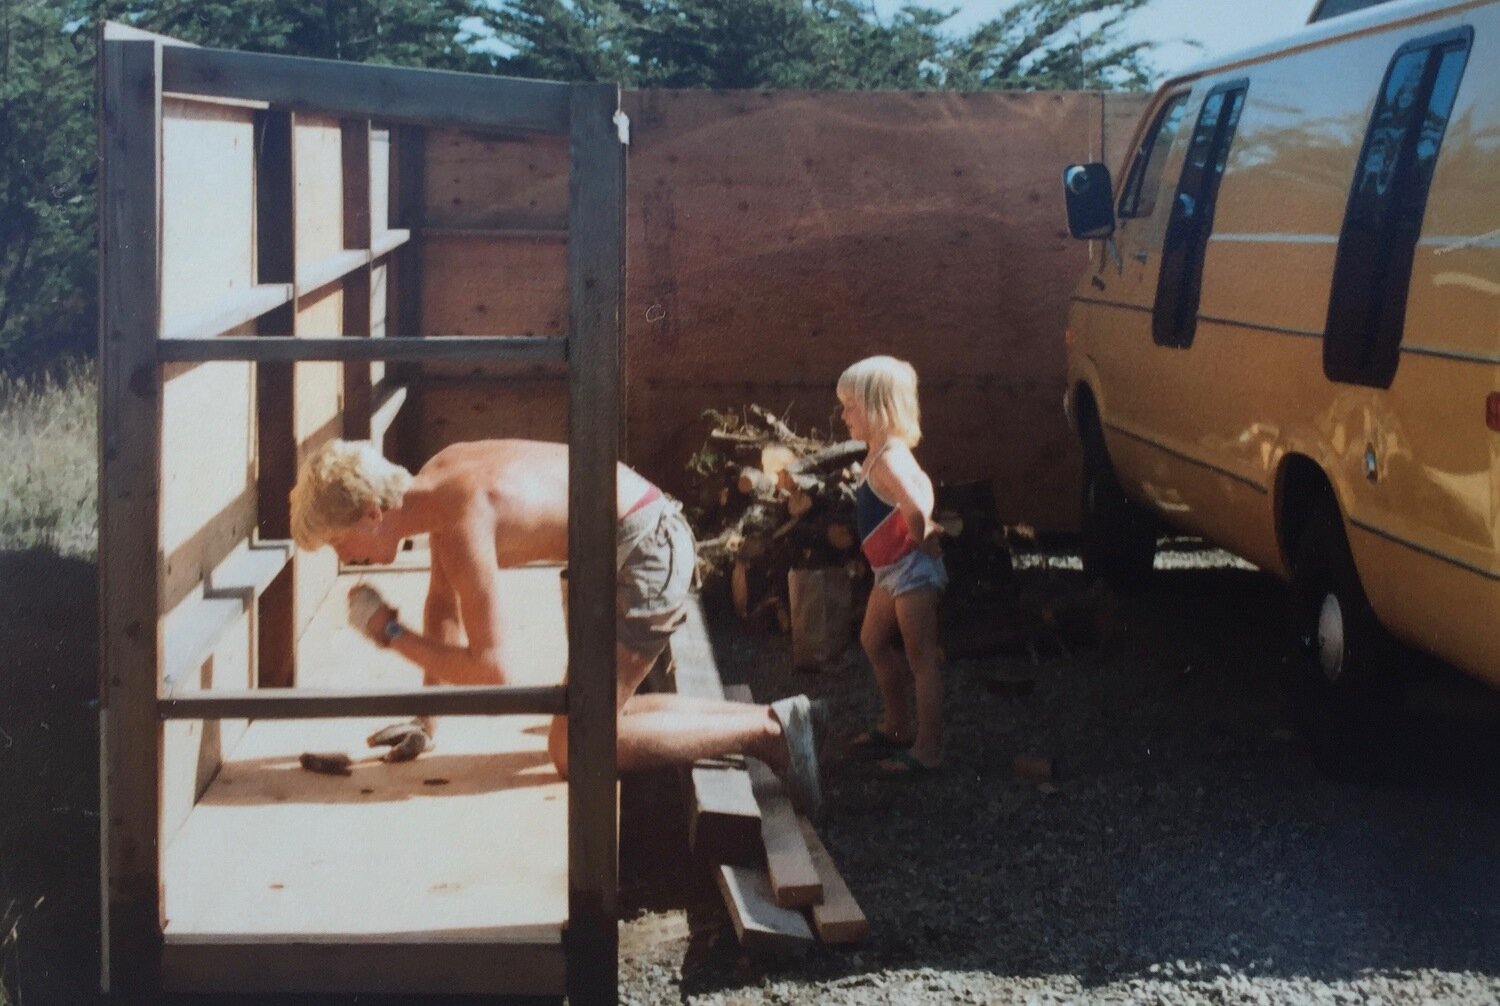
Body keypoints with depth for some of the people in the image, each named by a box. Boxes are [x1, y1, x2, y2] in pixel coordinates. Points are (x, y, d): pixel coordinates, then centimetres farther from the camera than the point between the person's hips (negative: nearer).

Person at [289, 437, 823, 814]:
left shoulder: (463, 521, -25)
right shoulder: (434, 479, 5)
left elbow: (490, 669, -27)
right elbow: (444, 605, 20)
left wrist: (390, 632, -15)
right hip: (649, 540, 10)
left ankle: (767, 732, -10)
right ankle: (773, 719, 16)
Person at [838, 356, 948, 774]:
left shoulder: (889, 459, -25)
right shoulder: (881, 453, 7)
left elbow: (916, 509, -41)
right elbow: (923, 488, 20)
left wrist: (922, 537, -23)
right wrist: (925, 529, 8)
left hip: (912, 568, -11)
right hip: (891, 568, 11)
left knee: (922, 658, -3)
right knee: (874, 642, 23)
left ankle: (928, 750, 4)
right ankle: (898, 726, 36)